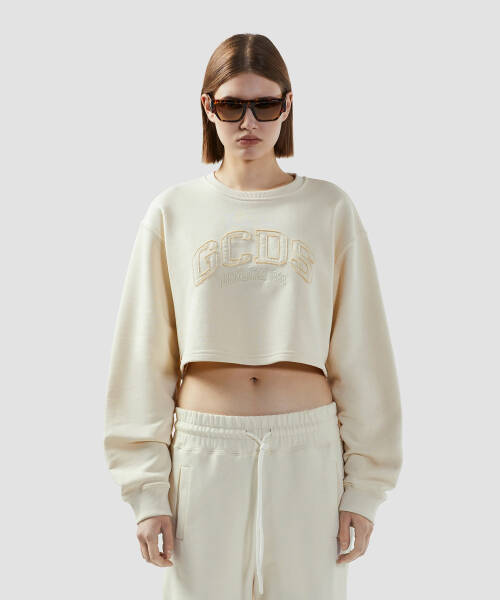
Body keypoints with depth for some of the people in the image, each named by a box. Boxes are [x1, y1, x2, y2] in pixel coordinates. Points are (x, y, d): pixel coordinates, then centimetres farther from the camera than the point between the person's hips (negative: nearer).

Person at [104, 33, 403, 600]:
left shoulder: (329, 208, 3)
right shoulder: (173, 212, 3)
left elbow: (361, 353, 3)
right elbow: (143, 359, 4)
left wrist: (365, 487, 1)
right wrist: (146, 489, 0)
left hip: (309, 449, 0)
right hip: (204, 451, 0)